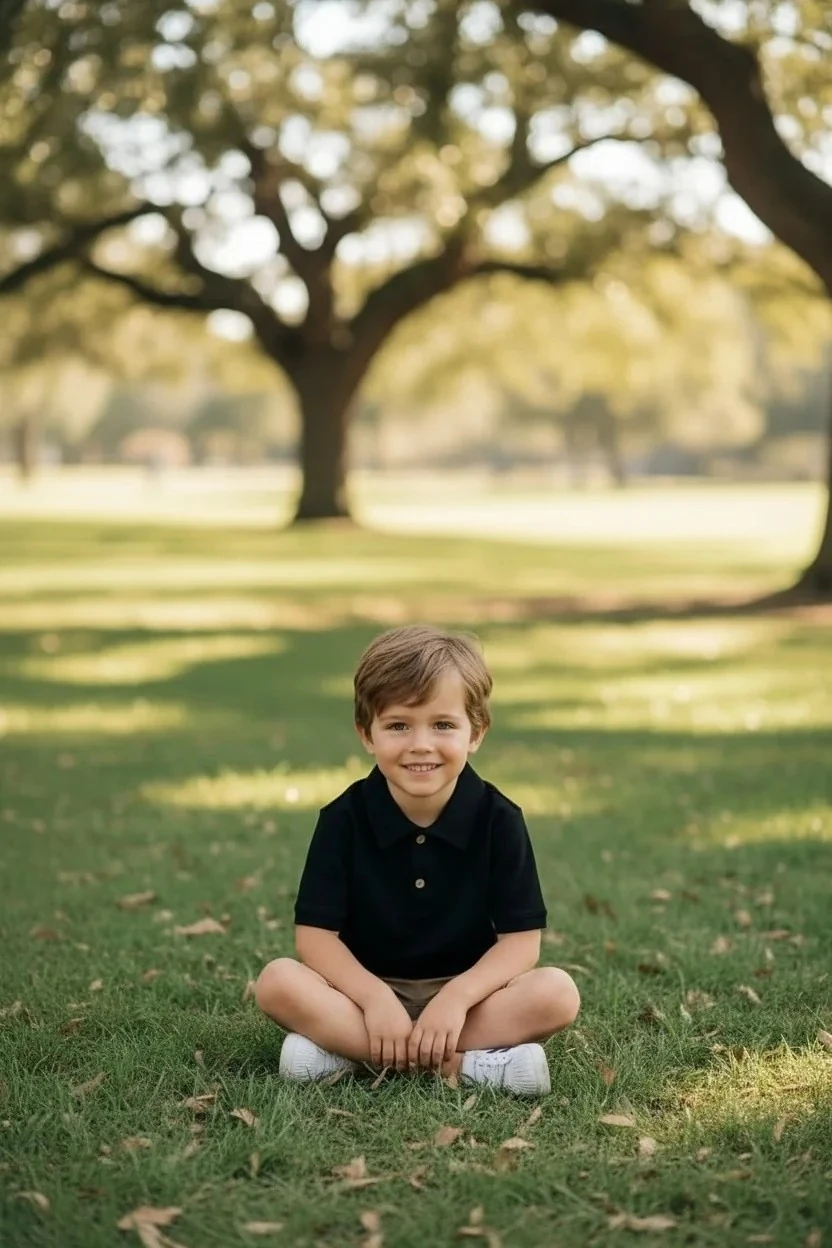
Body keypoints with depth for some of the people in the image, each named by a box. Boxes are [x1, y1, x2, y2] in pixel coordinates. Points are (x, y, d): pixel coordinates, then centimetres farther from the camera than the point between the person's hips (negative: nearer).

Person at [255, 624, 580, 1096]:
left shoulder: (499, 819, -9)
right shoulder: (344, 818, -9)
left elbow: (521, 940, -11)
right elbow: (315, 934, -11)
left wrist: (457, 997, -27)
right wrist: (375, 999, -27)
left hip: (465, 991, 0)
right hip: (366, 989, 0)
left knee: (558, 994, -26)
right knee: (278, 982, -28)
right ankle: (464, 1063, -30)